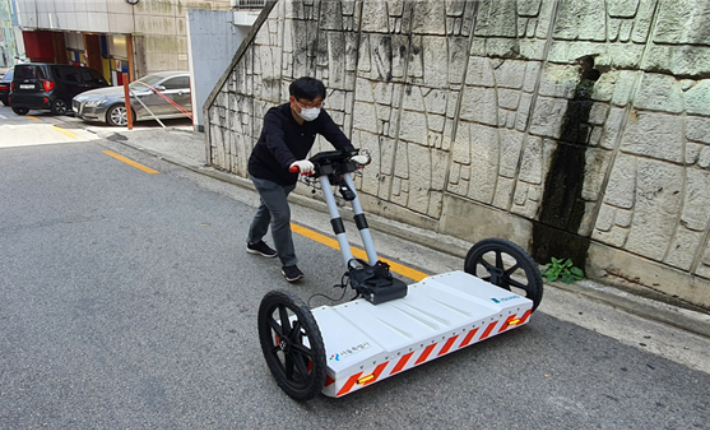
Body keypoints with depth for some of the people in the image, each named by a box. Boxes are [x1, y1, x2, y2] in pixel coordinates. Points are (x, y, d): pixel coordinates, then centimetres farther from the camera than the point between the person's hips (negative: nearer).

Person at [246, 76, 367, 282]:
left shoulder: (317, 116, -19)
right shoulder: (275, 117, -35)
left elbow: (335, 134, -33)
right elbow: (276, 143, -54)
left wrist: (352, 154, -53)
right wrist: (293, 163, -74)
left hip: (288, 175, 7)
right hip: (264, 172, -6)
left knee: (268, 208, 25)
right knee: (281, 214, -13)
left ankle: (254, 242, 51)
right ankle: (288, 264, 4)